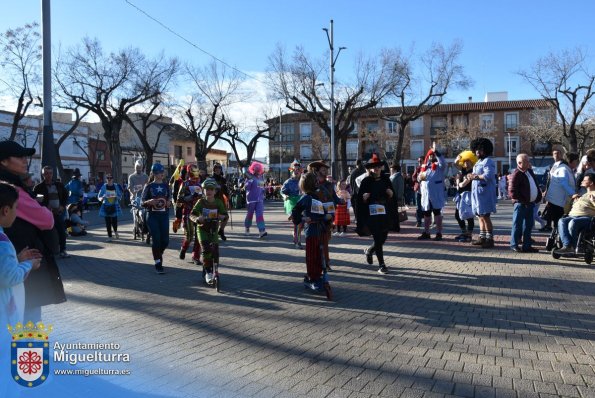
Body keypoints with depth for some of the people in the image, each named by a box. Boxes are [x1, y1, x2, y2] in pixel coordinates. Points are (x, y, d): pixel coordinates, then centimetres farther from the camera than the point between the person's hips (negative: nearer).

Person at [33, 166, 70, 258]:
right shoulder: (39, 187, -1)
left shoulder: (58, 185, 8)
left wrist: (63, 206, 0)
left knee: (62, 231, 2)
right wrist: (45, 207, -14)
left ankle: (62, 250, 11)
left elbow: (66, 195, 15)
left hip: (59, 212, 3)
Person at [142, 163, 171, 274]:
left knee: (165, 240, 1)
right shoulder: (149, 186, 1)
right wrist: (149, 202, -21)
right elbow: (142, 202, 0)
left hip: (164, 216, 3)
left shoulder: (166, 186, 10)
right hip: (152, 216, -3)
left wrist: (169, 202, -7)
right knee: (156, 240, -5)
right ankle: (158, 263, 5)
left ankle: (158, 254, 31)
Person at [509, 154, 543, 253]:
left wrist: (538, 197, 10)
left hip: (530, 203, 9)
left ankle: (527, 246, 19)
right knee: (518, 225, -2)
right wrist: (521, 200, -16)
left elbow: (536, 185, 20)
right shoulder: (517, 174, -14)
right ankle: (514, 245, 6)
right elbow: (512, 191, -18)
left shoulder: (530, 171, 12)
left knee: (529, 225, 12)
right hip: (521, 204, -9)